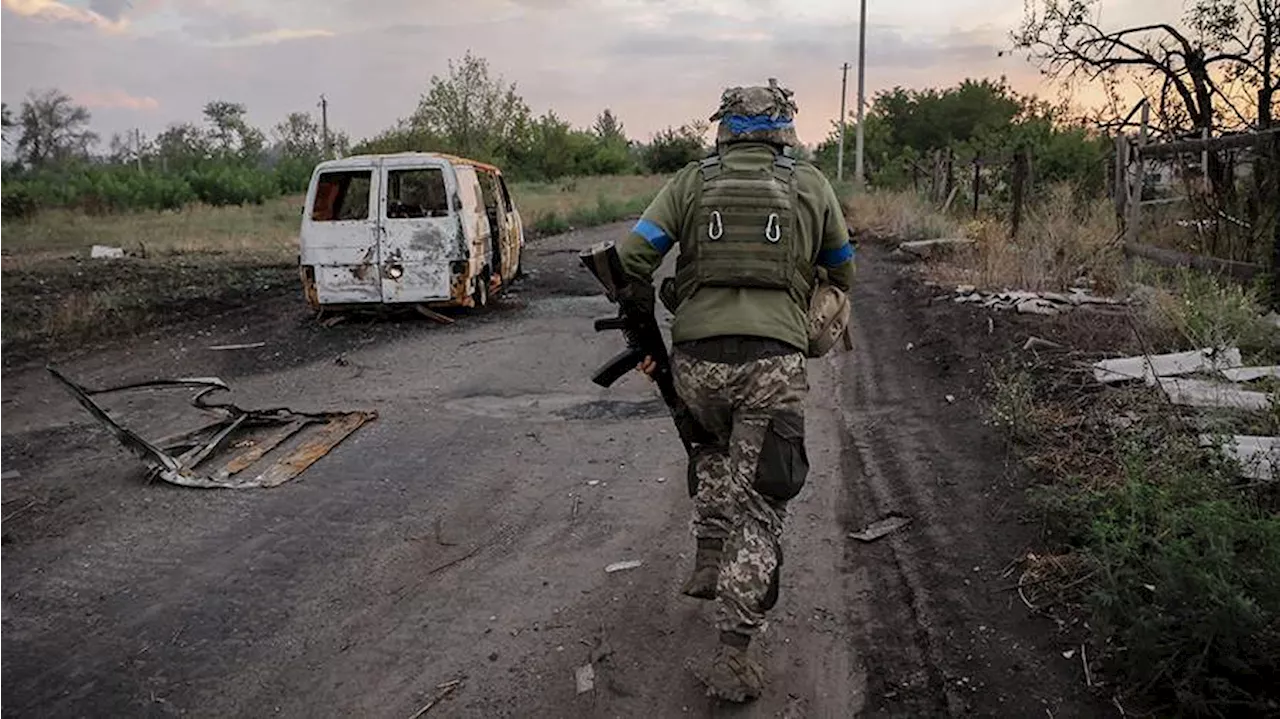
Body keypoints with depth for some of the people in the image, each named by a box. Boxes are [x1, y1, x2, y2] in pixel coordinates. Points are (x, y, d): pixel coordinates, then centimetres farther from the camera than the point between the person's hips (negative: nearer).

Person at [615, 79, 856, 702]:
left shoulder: (691, 181, 8)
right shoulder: (810, 185, 10)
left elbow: (631, 258, 1)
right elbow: (842, 274, 20)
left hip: (696, 360, 2)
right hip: (774, 364, -1)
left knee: (715, 453, 32)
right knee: (759, 505, 3)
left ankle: (709, 564, 37)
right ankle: (733, 657, 3)